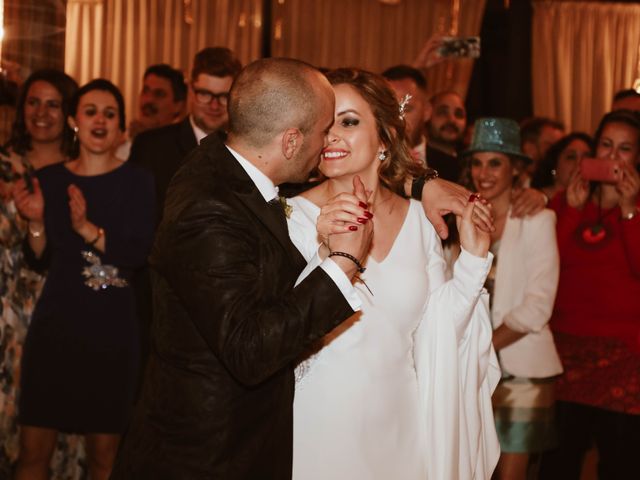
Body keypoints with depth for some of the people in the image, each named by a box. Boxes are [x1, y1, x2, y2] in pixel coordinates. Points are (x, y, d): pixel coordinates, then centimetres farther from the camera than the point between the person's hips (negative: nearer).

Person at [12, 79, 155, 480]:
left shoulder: (136, 181, -1)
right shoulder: (50, 179, 8)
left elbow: (139, 255, -11)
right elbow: (39, 260, 9)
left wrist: (89, 230, -22)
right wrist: (36, 220, -9)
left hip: (112, 326, -2)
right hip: (56, 319, 2)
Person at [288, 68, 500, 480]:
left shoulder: (419, 219, 0)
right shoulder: (295, 215, -10)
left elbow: (433, 334, 3)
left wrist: (473, 259, -4)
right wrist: (327, 253, -28)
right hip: (320, 426, -3)